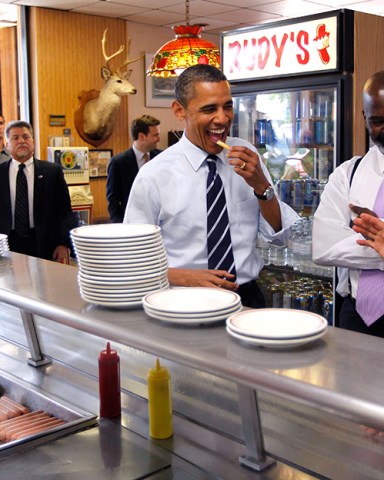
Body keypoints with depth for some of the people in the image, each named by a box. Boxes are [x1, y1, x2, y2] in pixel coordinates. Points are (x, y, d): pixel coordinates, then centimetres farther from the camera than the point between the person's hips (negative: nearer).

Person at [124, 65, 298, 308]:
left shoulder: (247, 155, 4)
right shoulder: (153, 177, -7)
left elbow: (281, 234, 8)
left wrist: (261, 185, -9)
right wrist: (186, 277, -17)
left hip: (248, 297, 3)